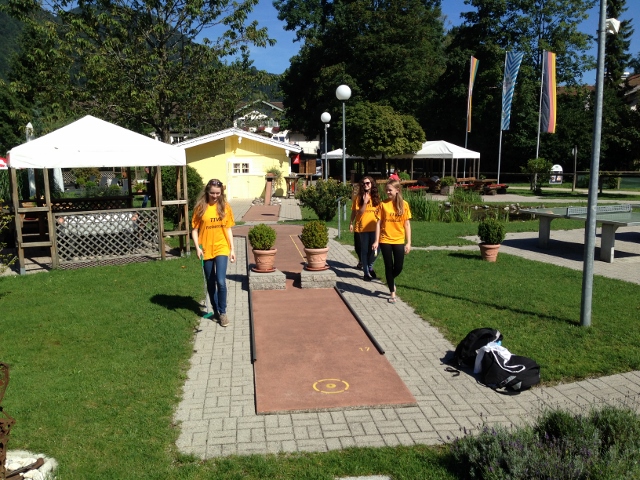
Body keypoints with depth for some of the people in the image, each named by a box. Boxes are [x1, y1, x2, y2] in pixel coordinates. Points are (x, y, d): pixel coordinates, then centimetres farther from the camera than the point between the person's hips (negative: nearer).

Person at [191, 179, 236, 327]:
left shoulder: (225, 207, 1)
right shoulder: (200, 207, -3)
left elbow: (228, 229, 6)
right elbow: (195, 229, 0)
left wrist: (232, 249, 4)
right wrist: (197, 247, -12)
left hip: (221, 248, -1)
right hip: (206, 250, 1)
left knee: (221, 282, -12)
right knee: (211, 283, 12)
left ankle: (223, 312, 4)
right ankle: (215, 310, 30)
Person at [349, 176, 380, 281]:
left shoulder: (376, 197, 5)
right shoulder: (359, 197, -5)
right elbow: (358, 212, -10)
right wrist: (365, 202, -23)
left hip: (374, 227, 3)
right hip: (362, 228, -3)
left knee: (374, 249, 4)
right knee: (364, 250, 4)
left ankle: (370, 267, 31)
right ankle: (366, 273, 16)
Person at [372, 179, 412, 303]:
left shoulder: (404, 204, -2)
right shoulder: (383, 204, -4)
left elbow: (407, 224, 0)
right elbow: (378, 223, -2)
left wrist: (408, 242, -3)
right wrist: (376, 241, -7)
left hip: (399, 241, 1)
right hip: (385, 240, -1)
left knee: (398, 267, 4)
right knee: (389, 267, 5)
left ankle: (391, 280, 37)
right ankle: (392, 293, 18)